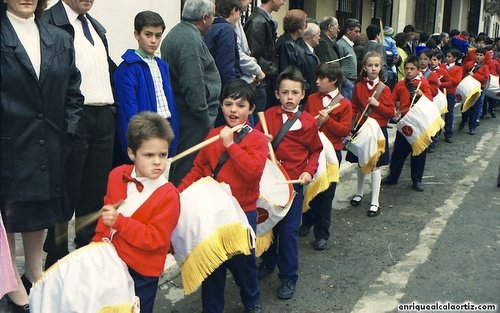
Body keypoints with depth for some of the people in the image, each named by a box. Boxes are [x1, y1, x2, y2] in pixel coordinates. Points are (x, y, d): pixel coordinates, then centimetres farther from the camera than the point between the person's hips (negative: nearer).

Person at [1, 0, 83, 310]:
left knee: (40, 208, 18)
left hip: (47, 145, 5)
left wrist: (68, 131, 1)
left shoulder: (60, 39, 6)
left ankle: (35, 274, 37)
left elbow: (72, 92, 9)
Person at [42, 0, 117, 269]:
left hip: (104, 117, 7)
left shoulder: (97, 27, 18)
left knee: (96, 189, 13)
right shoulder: (50, 22, -7)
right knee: (67, 191, 3)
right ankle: (56, 256, 18)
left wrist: (113, 108, 11)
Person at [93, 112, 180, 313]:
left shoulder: (168, 195, -23)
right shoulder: (117, 175, -4)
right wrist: (99, 239, 7)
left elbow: (155, 238, -25)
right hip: (111, 260, 6)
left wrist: (118, 221, -30)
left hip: (141, 273, -6)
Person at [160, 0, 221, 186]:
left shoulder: (176, 33, 15)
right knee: (192, 165, -5)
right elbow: (194, 85, -22)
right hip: (192, 115, -11)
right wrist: (205, 117, -14)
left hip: (179, 110, 11)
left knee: (181, 163, 18)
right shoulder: (191, 40, -18)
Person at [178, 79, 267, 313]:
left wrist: (230, 144, -23)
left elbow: (253, 172, -25)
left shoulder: (256, 139, -9)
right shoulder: (214, 135, 4)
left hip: (243, 212, -3)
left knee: (242, 261, 12)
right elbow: (199, 170, 8)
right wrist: (179, 192, -1)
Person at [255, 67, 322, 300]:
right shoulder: (268, 115, 0)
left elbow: (316, 150, 6)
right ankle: (268, 262, 37)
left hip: (294, 181, -2)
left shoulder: (308, 121, -5)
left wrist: (309, 171, -7)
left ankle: (288, 277, 14)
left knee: (288, 230, 1)